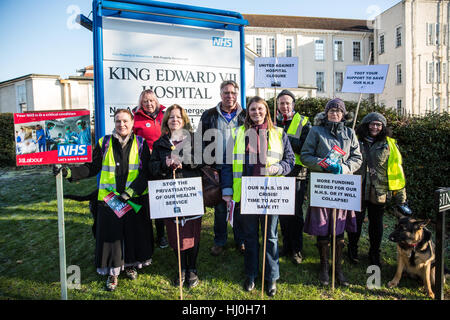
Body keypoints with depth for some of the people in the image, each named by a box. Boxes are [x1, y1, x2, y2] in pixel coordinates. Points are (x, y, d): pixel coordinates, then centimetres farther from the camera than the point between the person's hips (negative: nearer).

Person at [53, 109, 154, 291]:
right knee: (110, 234, 4)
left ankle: (130, 264, 33)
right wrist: (68, 172, -13)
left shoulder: (141, 143, 0)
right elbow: (92, 168, 2)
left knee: (135, 232, 10)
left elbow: (146, 172, -5)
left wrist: (130, 192, -16)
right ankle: (113, 272, 21)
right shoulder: (104, 143, 3)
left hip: (136, 198, 0)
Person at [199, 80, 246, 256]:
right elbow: (201, 141, 4)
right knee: (219, 206, 10)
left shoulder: (245, 116, 5)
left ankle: (241, 240, 27)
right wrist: (207, 165, -5)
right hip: (218, 169, 0)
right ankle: (219, 241, 26)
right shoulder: (209, 115, 4)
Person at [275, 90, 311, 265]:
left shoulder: (304, 122, 2)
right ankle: (286, 246, 28)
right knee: (282, 212, 12)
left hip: (297, 173, -3)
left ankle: (297, 250, 16)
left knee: (295, 213, 1)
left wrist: (285, 137, -20)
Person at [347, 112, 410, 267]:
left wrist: (401, 198, 3)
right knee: (355, 221, 7)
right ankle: (352, 250, 29)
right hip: (357, 190, -1)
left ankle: (374, 253, 31)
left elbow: (396, 170, 5)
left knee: (376, 223, 12)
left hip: (378, 191, 1)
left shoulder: (388, 144, 4)